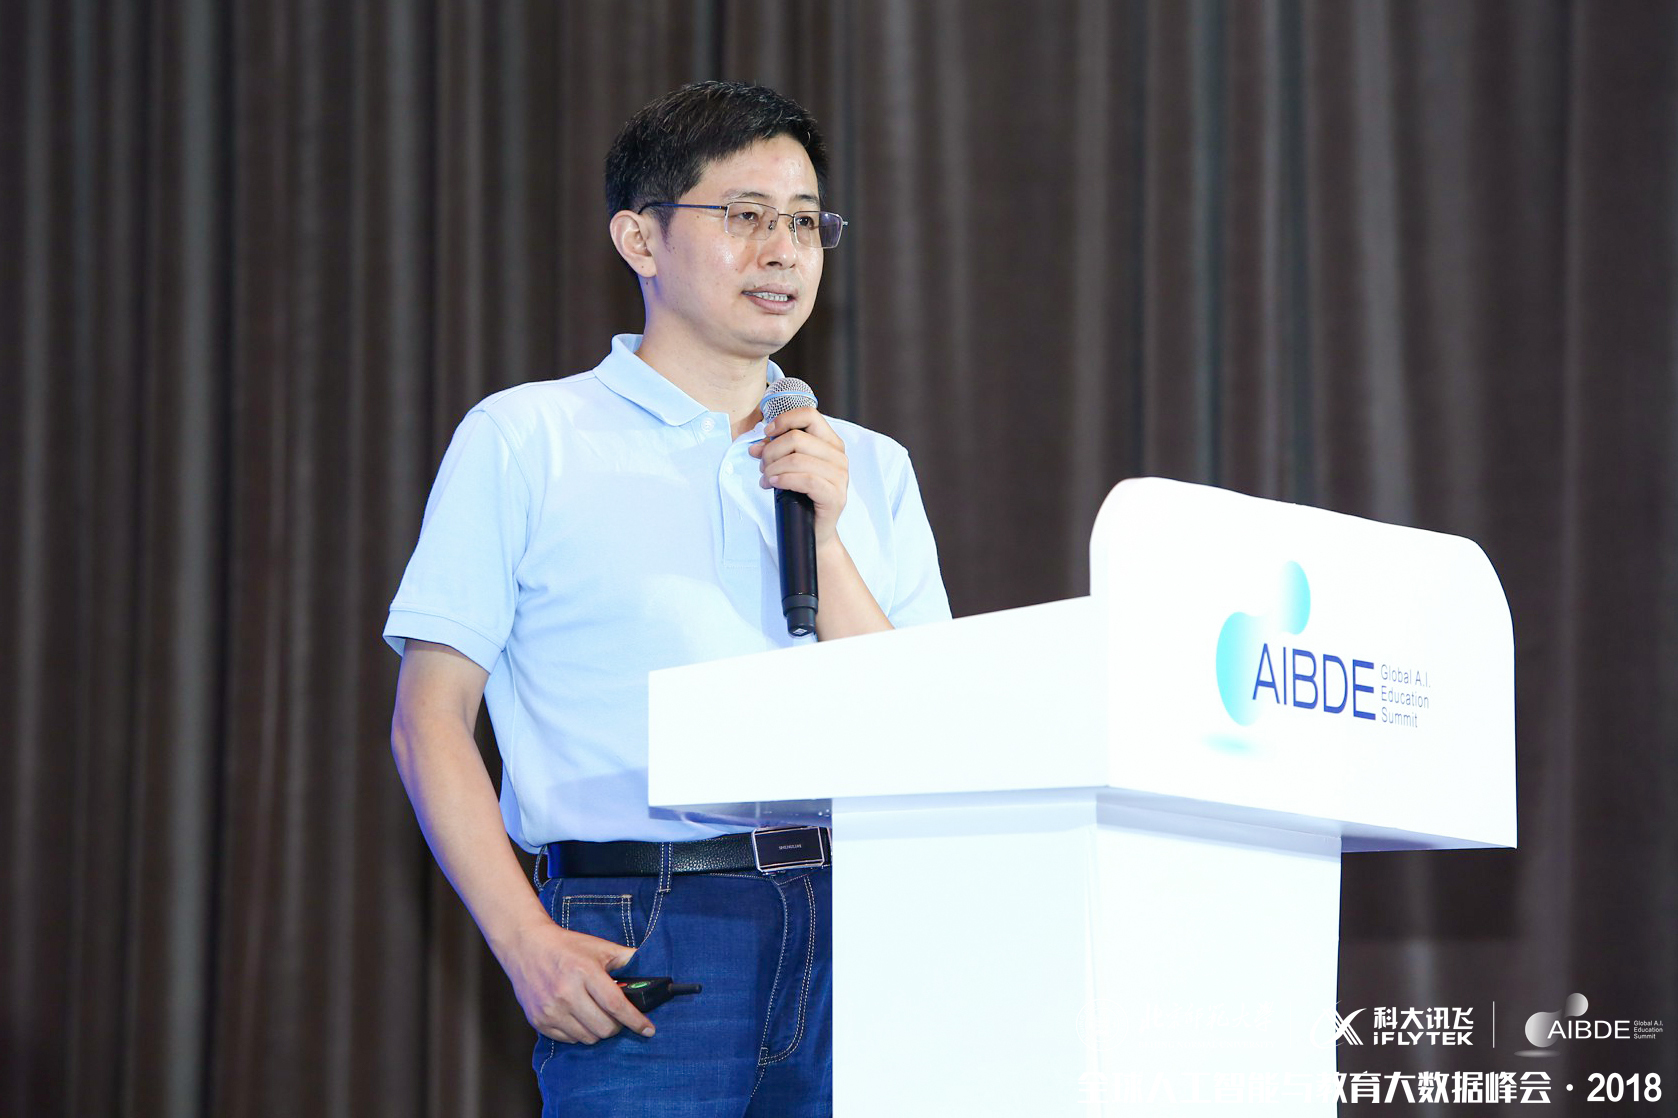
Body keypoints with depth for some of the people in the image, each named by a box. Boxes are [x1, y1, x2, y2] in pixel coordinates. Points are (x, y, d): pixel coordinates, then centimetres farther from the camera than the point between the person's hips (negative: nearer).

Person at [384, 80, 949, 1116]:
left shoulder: (867, 468, 17)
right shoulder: (524, 440, 6)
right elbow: (430, 719, 0)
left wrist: (824, 539, -3)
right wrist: (526, 941, -13)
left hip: (851, 931, 4)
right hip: (644, 940, -3)